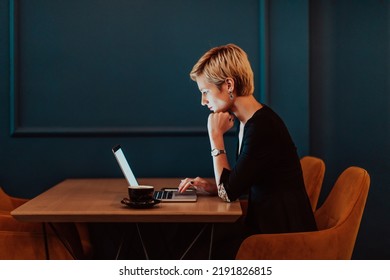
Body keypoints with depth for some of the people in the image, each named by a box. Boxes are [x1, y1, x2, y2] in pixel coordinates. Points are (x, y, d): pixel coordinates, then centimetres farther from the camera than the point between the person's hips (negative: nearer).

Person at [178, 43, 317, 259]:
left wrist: (216, 136, -12)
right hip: (265, 223, 8)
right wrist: (211, 187, 2)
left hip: (285, 235, -8)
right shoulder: (247, 122, 7)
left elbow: (229, 192, -18)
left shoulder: (262, 127, -21)